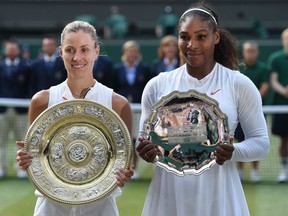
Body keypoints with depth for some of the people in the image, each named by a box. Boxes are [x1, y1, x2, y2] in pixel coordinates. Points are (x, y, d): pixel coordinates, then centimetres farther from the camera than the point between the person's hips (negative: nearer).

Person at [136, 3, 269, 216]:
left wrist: (234, 152, -19)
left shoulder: (240, 85, -2)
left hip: (218, 197, -2)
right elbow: (145, 138, 11)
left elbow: (261, 142, 0)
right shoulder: (157, 85, 4)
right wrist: (145, 151, -12)